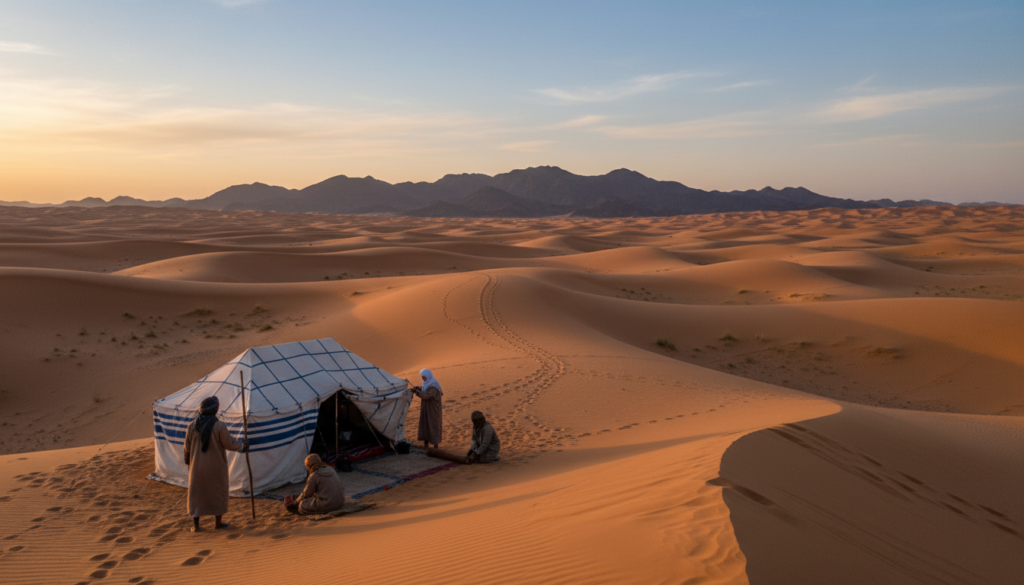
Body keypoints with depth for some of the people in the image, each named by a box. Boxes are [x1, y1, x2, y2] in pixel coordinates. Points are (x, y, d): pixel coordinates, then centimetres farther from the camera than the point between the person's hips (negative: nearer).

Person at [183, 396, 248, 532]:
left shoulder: (192, 426, -7)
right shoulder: (219, 426, -19)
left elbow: (187, 447, 4)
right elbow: (229, 444, -12)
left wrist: (188, 461, 21)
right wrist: (242, 446, 7)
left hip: (197, 466, 3)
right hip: (216, 466, -3)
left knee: (196, 493, 14)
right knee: (218, 491, 14)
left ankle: (195, 524, 16)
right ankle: (218, 522, 21)